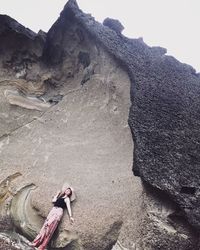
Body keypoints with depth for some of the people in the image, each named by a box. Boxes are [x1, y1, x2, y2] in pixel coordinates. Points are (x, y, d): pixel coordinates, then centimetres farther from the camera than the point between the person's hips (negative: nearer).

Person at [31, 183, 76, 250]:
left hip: (59, 211, -6)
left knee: (51, 226, -16)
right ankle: (37, 241, -9)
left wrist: (70, 216, -11)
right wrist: (57, 194, 25)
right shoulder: (60, 196, 27)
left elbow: (69, 207, -2)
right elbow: (53, 201, 21)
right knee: (46, 224, -8)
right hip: (53, 210, 6)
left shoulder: (67, 199, 8)